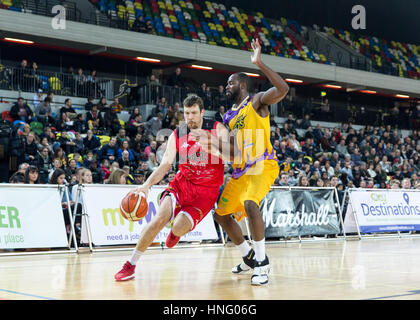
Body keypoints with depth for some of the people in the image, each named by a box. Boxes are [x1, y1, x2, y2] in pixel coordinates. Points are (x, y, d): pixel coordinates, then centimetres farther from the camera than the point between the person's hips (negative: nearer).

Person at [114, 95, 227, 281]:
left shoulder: (217, 129, -5)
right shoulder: (177, 136, 2)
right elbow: (165, 164, -4)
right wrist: (147, 185, -21)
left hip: (206, 191, -2)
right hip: (182, 182, 2)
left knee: (179, 227, -21)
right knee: (160, 218, -22)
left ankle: (176, 232, 21)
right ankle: (130, 265, -11)